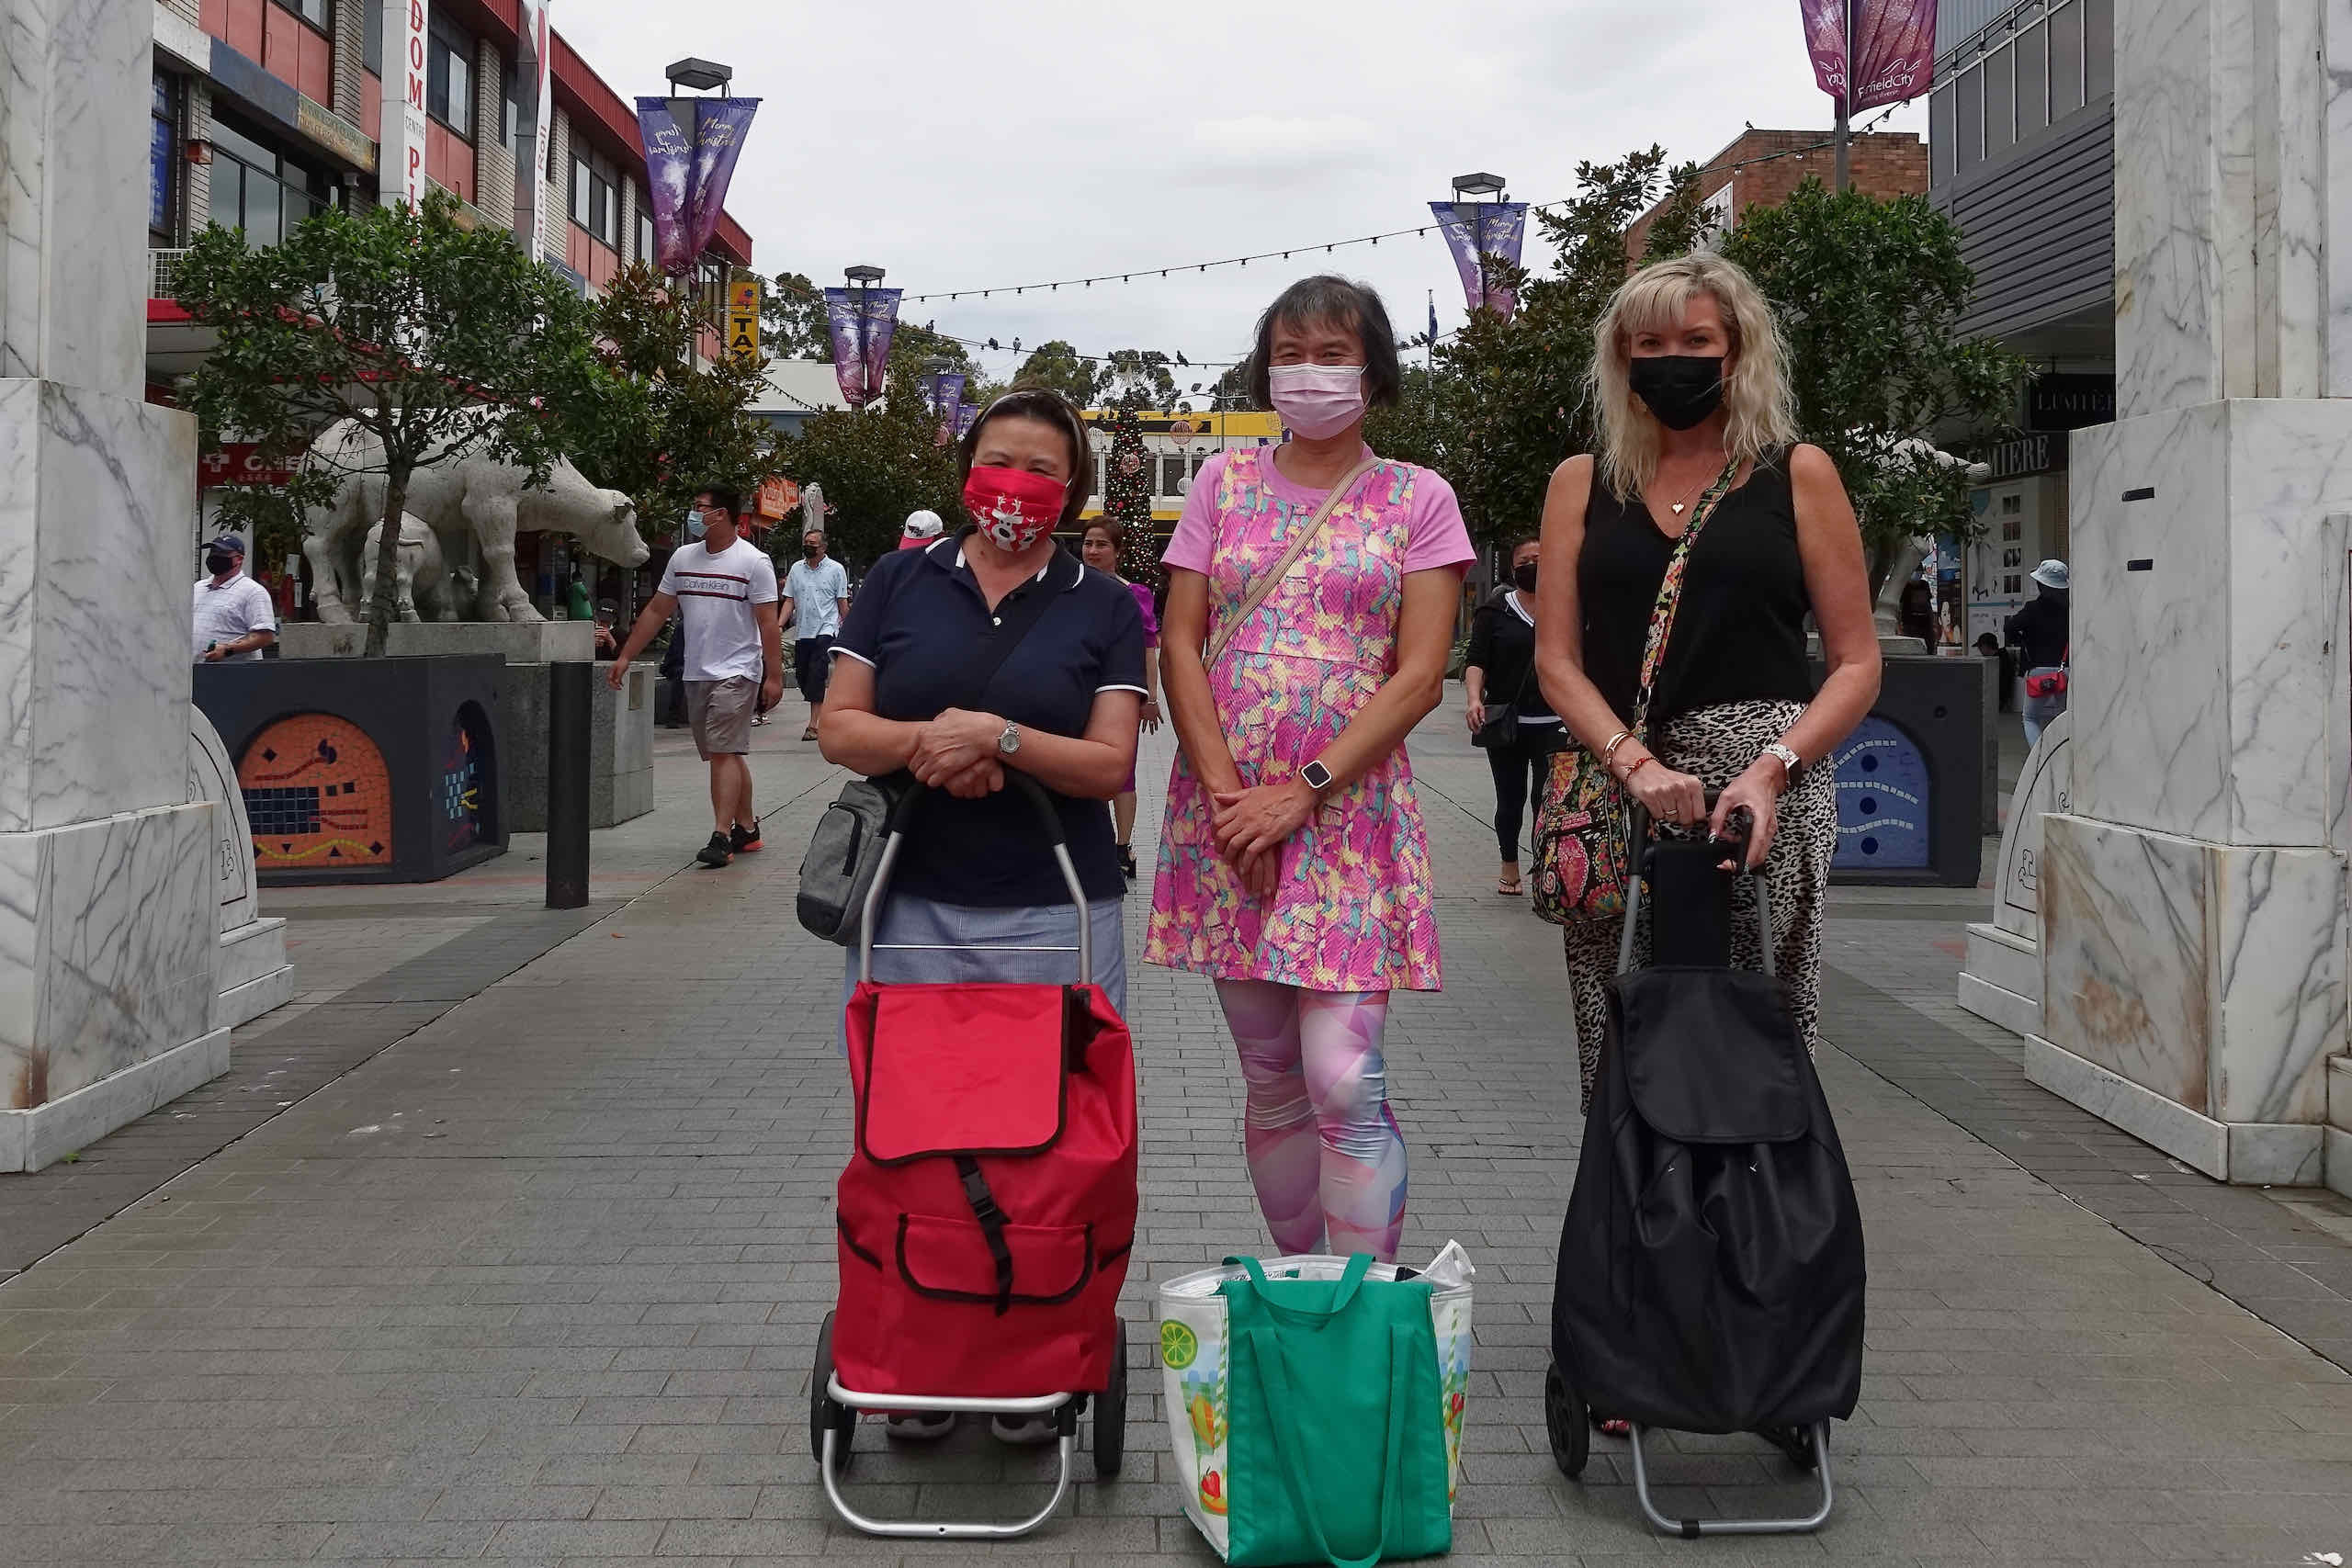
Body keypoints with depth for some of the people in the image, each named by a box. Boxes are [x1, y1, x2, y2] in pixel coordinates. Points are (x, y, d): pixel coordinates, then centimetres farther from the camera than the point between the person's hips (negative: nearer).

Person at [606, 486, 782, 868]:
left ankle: (721, 836, -15)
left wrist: (774, 676, -15)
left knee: (723, 752, -14)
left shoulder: (753, 561, -6)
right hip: (696, 674, 6)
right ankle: (747, 829, 22)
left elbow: (768, 624, -9)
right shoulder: (682, 558, 11)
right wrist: (625, 657, 13)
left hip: (737, 672, -6)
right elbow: (656, 611, 16)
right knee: (727, 755, 12)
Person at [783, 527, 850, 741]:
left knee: (817, 674, -16)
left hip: (826, 629, -5)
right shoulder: (796, 569, 12)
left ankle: (813, 724, -18)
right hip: (802, 631, 5)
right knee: (801, 675, 6)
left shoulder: (836, 569, 2)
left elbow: (843, 603, 4)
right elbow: (790, 601, 11)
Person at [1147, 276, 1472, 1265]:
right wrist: (1226, 793, -9)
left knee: (1344, 1081, -11)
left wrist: (1302, 793, -14)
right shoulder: (1224, 484, 11)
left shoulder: (1418, 498, 4)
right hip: (1225, 811, 3)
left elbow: (1419, 676, -5)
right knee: (1269, 1078, 10)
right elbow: (1179, 644, 4)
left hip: (1349, 808, -3)